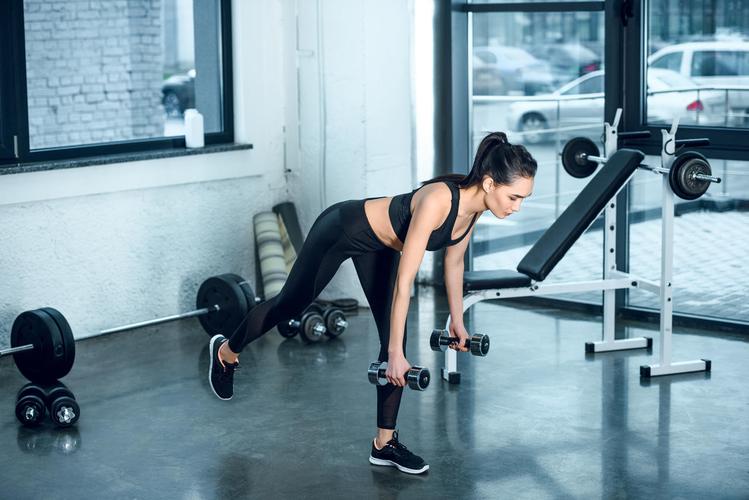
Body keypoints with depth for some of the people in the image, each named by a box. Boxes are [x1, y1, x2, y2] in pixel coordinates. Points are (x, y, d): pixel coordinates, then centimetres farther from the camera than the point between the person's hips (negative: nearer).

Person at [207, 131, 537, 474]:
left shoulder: (473, 204, -16)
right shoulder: (438, 201, -39)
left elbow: (453, 262, 3)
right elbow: (404, 281, -37)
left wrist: (457, 320, 11)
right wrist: (395, 354, -35)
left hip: (378, 245, 7)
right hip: (342, 229, -7)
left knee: (394, 339, -1)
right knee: (290, 304, 15)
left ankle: (385, 444, 9)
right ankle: (226, 351, 43)